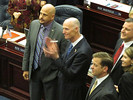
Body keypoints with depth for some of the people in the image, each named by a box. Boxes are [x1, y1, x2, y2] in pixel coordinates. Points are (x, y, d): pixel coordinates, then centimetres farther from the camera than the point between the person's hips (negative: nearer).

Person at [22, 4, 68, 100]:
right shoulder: (34, 24, -3)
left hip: (50, 74, -5)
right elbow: (28, 48, 6)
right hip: (34, 71, 5)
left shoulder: (61, 32, -21)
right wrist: (25, 68, 8)